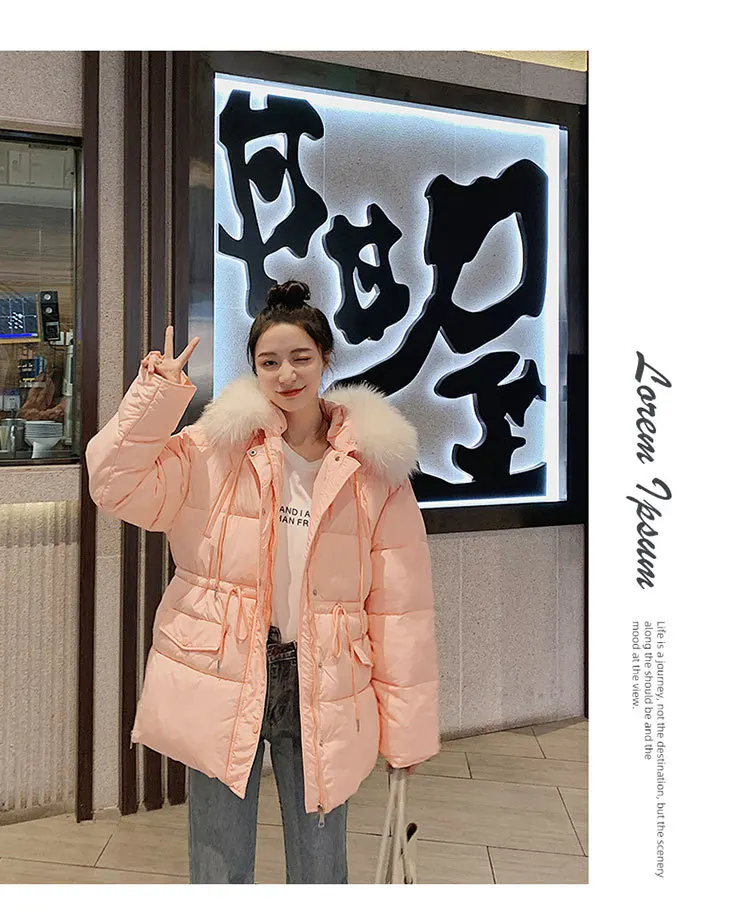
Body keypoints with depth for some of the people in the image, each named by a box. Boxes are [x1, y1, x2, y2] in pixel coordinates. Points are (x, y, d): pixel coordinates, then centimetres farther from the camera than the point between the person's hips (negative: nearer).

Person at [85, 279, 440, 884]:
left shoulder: (373, 466, -2)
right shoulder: (216, 448, -1)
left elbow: (401, 606, -2)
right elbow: (116, 484, -9)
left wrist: (406, 726, -2)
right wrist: (157, 394, -13)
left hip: (322, 689, 1)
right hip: (222, 681, 0)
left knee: (322, 873, 15)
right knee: (219, 873, 14)